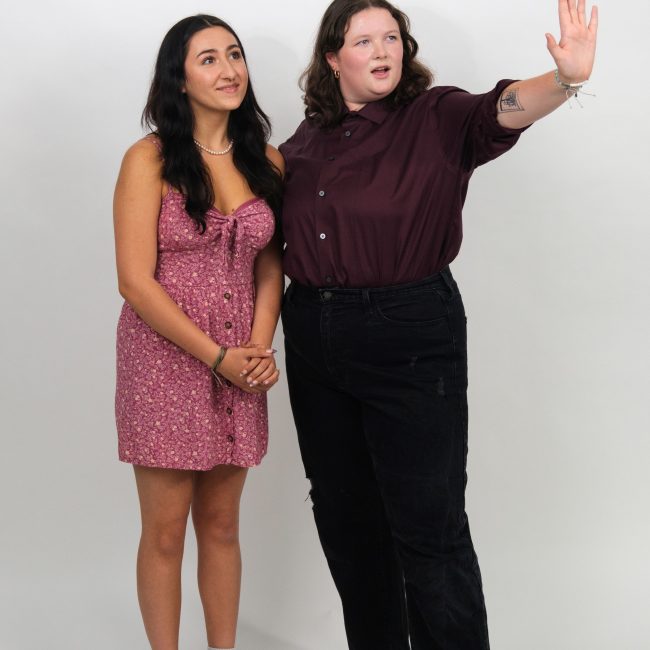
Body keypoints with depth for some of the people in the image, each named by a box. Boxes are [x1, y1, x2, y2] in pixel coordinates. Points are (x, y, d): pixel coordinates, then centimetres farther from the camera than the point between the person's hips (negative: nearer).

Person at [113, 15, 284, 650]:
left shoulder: (265, 161, 6)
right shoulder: (149, 160, -8)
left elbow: (269, 269, 8)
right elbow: (136, 282, -12)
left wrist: (259, 348, -9)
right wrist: (216, 357, -14)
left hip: (239, 367, 4)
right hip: (165, 360, -4)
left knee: (221, 526, 13)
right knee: (165, 532, 5)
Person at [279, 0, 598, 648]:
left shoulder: (437, 119, -6)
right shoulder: (305, 141, 8)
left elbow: (501, 110, -27)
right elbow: (270, 231, 23)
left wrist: (565, 79, -46)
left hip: (411, 338, -5)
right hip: (314, 338, 6)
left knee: (429, 523, -5)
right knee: (344, 515, 16)